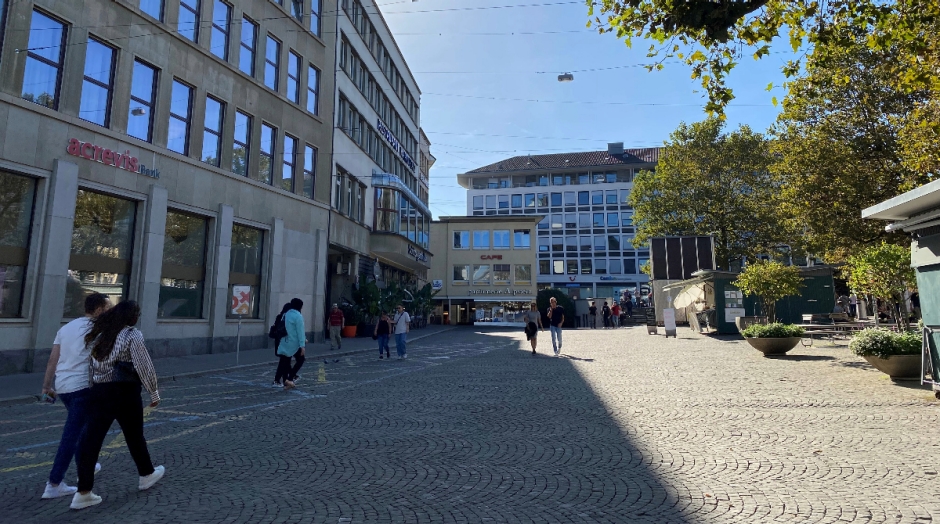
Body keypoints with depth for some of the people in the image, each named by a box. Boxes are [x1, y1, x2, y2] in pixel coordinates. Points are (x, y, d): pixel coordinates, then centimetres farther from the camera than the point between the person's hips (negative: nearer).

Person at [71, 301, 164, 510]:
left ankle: (83, 492, 5)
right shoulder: (132, 334, -10)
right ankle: (147, 475, 29)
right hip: (124, 391, -5)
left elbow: (93, 362, 10)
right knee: (134, 435, 12)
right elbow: (144, 366, -11)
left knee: (91, 438, 5)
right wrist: (154, 392, -2)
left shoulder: (99, 332, 10)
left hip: (99, 390, 5)